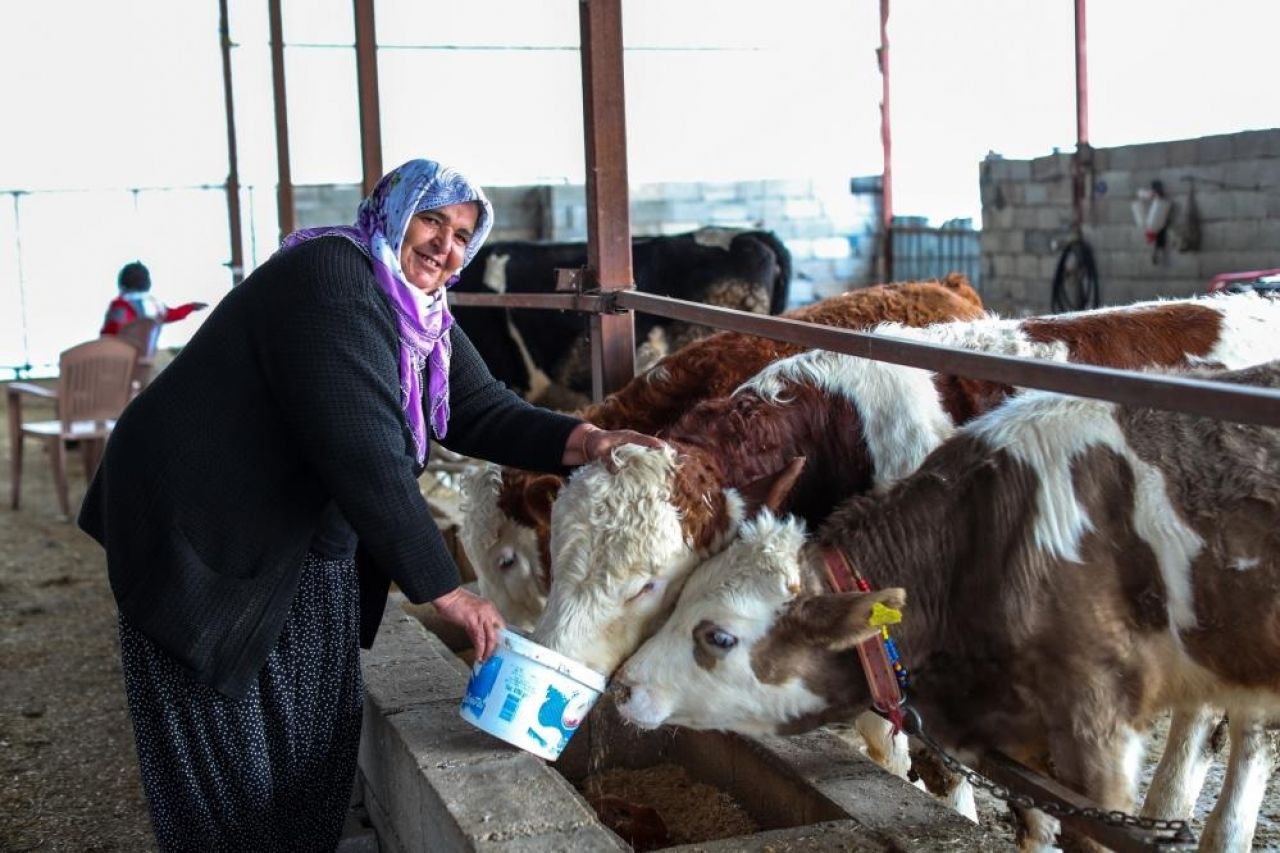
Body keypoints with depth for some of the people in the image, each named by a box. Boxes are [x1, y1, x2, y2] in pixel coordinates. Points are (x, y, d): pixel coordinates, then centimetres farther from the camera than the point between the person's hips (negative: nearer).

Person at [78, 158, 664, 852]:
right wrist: (443, 590, -30)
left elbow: (484, 412, 3)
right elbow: (361, 451, -31)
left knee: (316, 740, 13)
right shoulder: (331, 278, -24)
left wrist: (583, 441, -16)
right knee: (230, 763, 1)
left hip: (309, 551, 9)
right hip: (204, 540, -9)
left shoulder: (426, 321, 6)